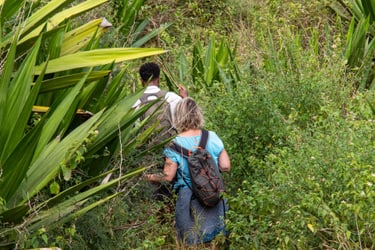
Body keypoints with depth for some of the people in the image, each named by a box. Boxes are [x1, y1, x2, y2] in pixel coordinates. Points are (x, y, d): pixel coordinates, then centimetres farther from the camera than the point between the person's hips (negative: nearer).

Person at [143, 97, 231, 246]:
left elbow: (168, 176, -10)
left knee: (191, 242, 12)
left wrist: (149, 177, 6)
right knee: (215, 241, 18)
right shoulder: (212, 137, -4)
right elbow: (226, 166, -2)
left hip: (189, 200, -3)